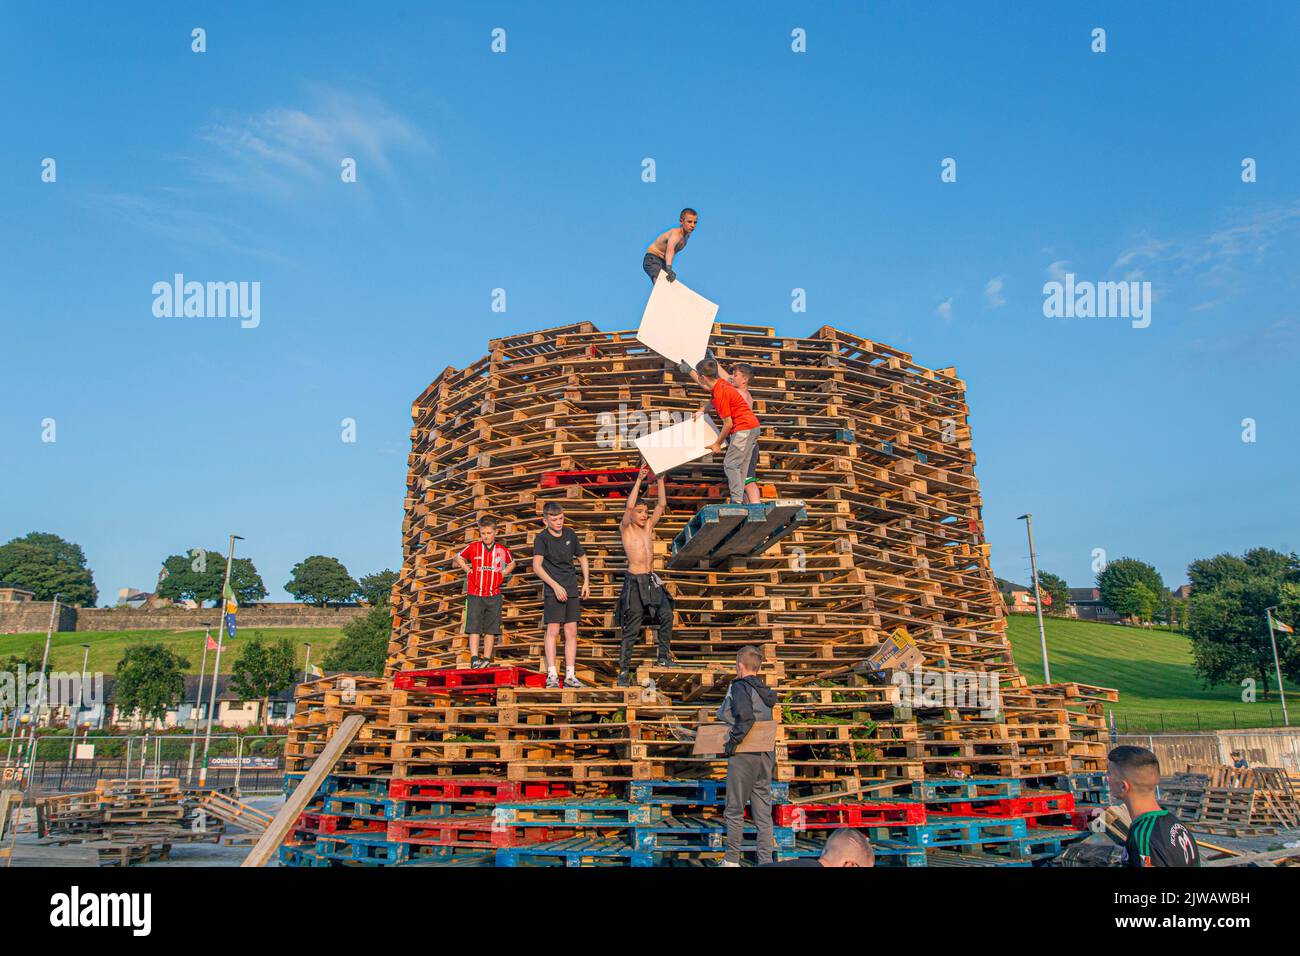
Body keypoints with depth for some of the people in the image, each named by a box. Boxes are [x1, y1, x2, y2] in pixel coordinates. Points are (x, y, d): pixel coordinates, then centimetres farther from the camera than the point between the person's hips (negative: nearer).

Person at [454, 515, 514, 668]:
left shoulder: (503, 550, 2)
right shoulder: (473, 547, -1)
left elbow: (512, 563, 23)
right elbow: (458, 557, 16)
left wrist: (503, 573, 6)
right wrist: (467, 569, 3)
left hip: (494, 595, 2)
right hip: (474, 594, -1)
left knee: (490, 629, 5)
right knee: (474, 627, -7)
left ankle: (487, 659, 12)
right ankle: (474, 658, -10)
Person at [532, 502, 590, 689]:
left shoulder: (570, 534, 8)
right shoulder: (542, 538, -6)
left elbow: (582, 558, 21)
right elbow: (537, 566, -17)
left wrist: (586, 582, 12)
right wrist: (555, 585, -22)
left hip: (572, 590, 5)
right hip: (552, 590, -5)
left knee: (571, 632, 3)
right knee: (553, 630, -9)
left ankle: (570, 676, 6)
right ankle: (552, 675, -8)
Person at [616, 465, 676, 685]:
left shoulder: (649, 526, 11)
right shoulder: (625, 529, -4)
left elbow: (662, 505, 4)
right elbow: (629, 506, -20)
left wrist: (660, 480, -4)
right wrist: (639, 480, -22)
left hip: (652, 580, 6)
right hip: (635, 582, -6)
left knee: (666, 614, -8)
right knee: (631, 630, -2)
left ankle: (664, 656, 5)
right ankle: (624, 671, 4)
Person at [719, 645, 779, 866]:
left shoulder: (740, 687, -11)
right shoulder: (764, 690, 13)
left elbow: (745, 716, -28)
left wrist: (733, 740, -18)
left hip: (744, 756, -7)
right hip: (767, 755, 7)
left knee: (734, 810, 5)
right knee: (763, 813, 10)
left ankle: (732, 860, 12)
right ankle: (766, 860, 10)